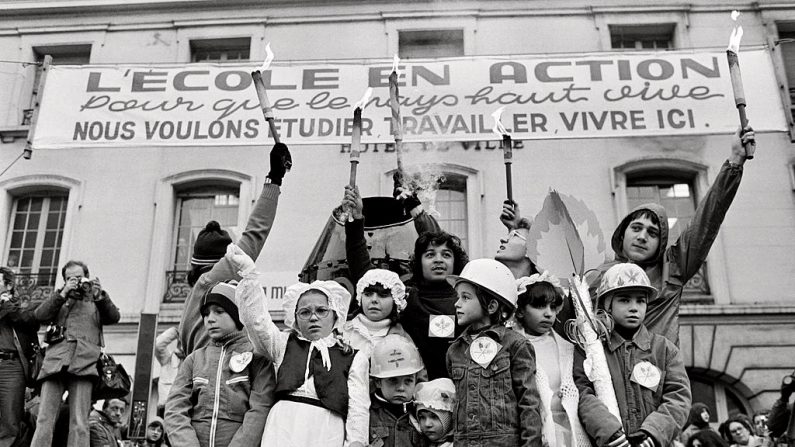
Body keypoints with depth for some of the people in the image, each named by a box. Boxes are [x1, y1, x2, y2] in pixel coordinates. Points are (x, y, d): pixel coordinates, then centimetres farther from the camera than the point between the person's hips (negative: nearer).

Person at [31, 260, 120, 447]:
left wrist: (100, 296, -6)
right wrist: (63, 293, 2)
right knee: (44, 420, -8)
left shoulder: (95, 301, 24)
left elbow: (114, 317, 8)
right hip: (55, 361, 1)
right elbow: (40, 315, 9)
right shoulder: (59, 298, 26)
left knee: (79, 422, -11)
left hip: (83, 362, -1)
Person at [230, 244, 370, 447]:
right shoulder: (284, 344, 20)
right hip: (284, 430, 1)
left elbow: (358, 408, 6)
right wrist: (248, 271, -5)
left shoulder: (354, 357, 14)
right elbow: (257, 318, 5)